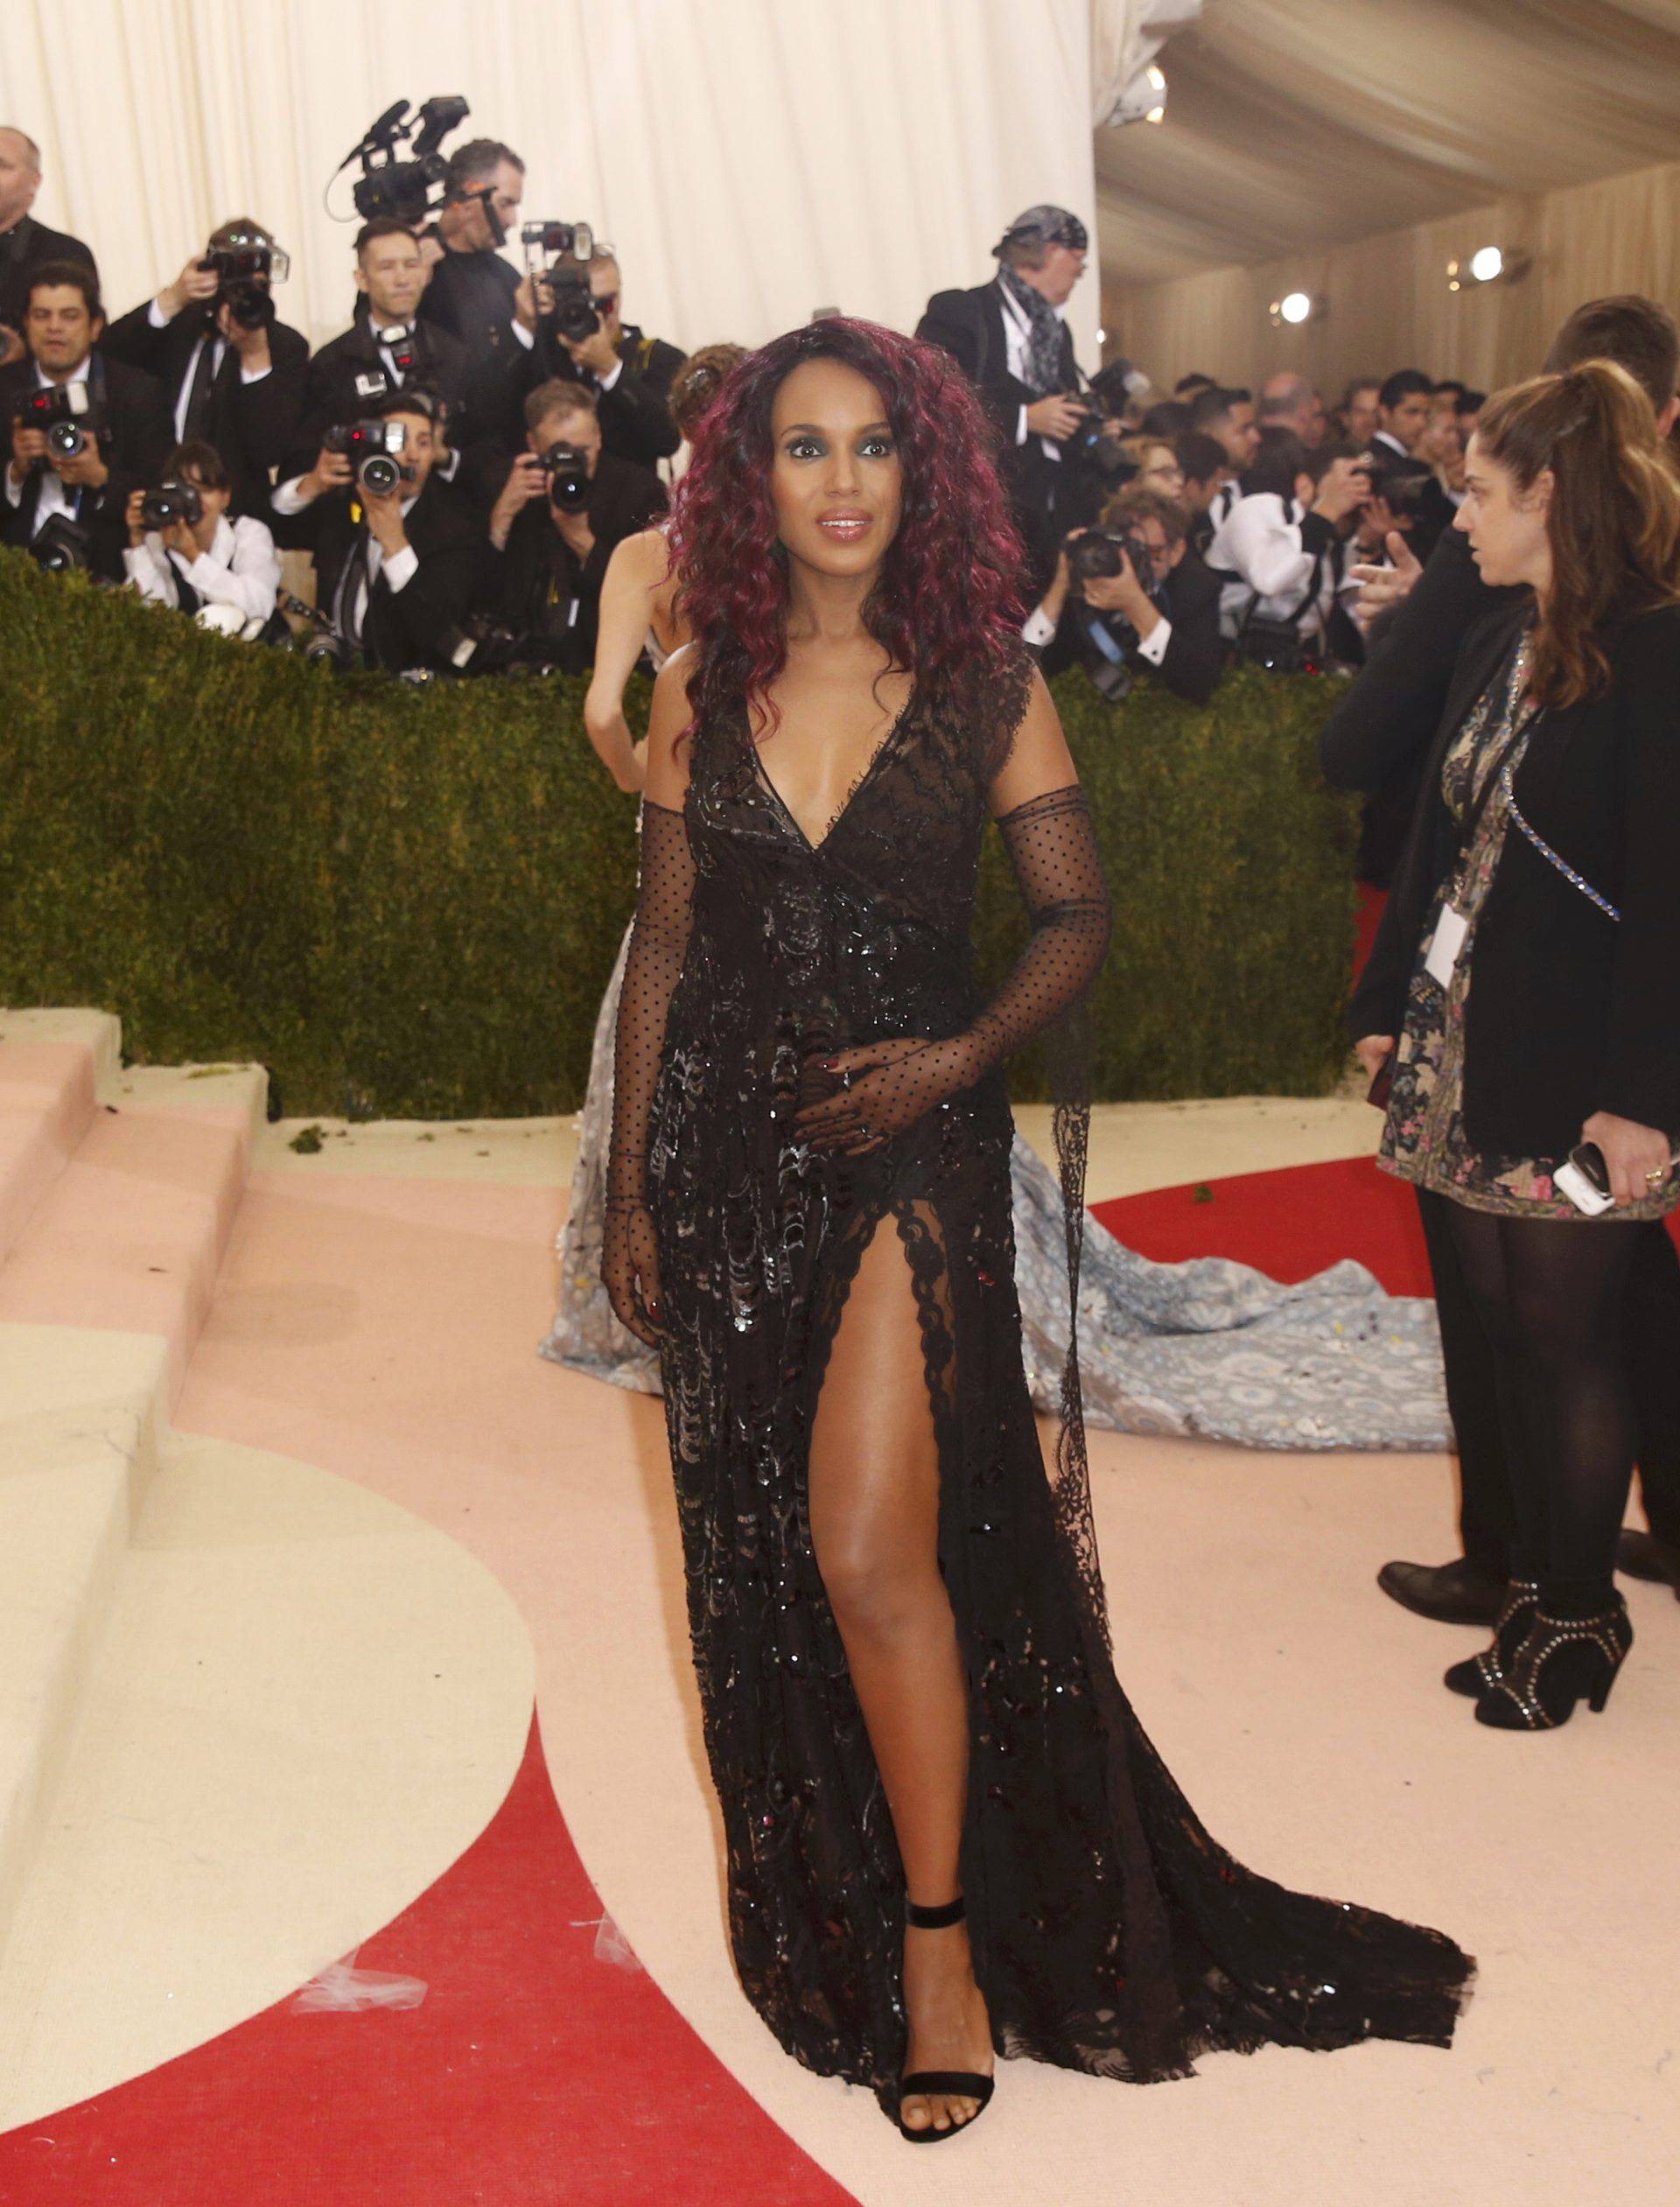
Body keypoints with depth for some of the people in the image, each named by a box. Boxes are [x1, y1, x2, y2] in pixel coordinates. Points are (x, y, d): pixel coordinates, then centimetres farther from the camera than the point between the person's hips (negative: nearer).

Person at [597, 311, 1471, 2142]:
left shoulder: (982, 688, -1)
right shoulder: (701, 693, 5)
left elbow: (1077, 914, 2)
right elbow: (665, 943, 7)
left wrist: (957, 1057, -14)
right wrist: (631, 1191, 6)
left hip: (908, 1150, -3)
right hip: (724, 1149, 4)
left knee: (870, 1551, -13)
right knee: (756, 1552, 11)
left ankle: (943, 1941, 7)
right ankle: (820, 1910, 33)